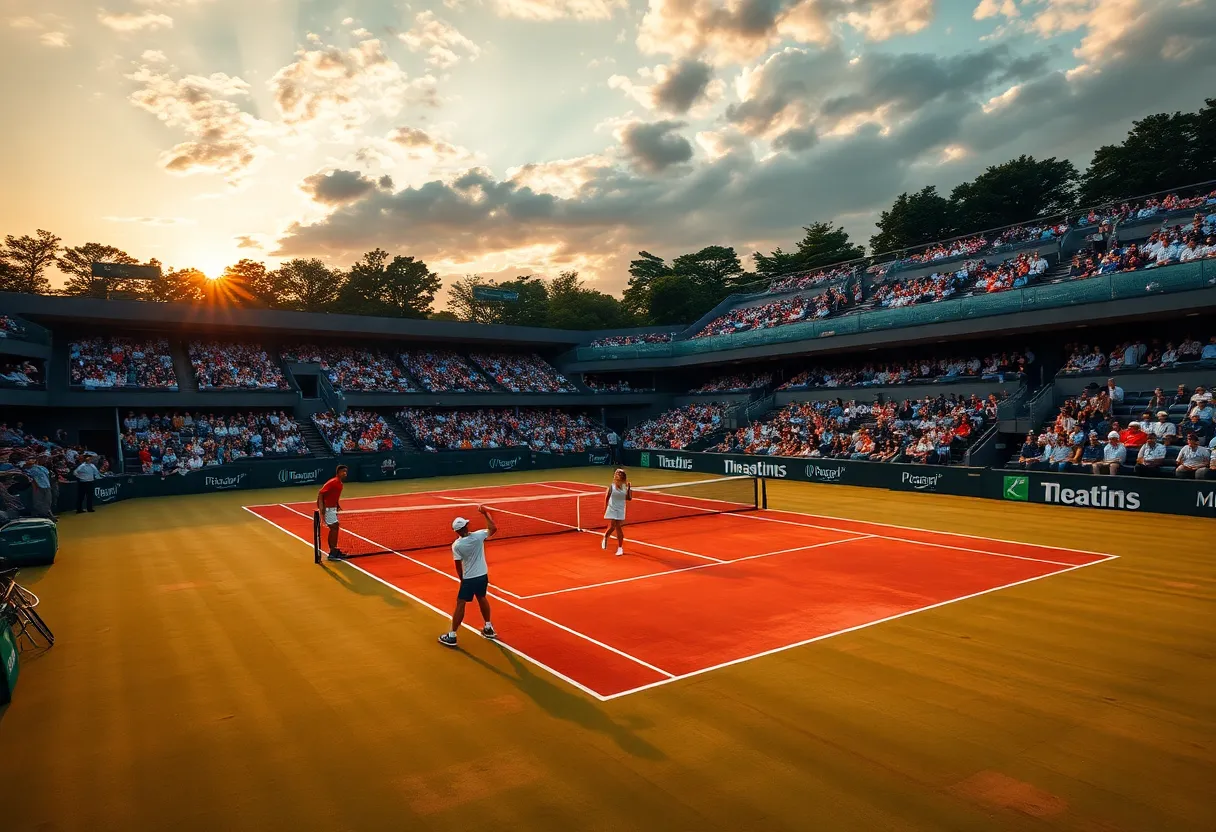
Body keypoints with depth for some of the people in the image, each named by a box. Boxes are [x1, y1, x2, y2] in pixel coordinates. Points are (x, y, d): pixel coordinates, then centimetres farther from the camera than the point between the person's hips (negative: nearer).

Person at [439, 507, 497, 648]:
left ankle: (452, 636, 6)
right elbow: (494, 528, 5)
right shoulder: (478, 535, -11)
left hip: (469, 578, -4)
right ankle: (488, 629, 35)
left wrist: (462, 580, 8)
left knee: (460, 604, 3)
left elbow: (458, 566, -8)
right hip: (483, 575, 4)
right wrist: (485, 513, 10)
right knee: (482, 599, 24)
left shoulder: (456, 545, -16)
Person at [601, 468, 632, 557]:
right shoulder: (612, 486, -6)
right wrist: (605, 508, -1)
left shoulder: (625, 486, -2)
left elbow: (629, 498, -4)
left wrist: (629, 488, -12)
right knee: (612, 527, -8)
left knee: (619, 528, 0)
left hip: (620, 510, 1)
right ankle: (605, 539, 23)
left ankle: (620, 548, 9)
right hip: (612, 509, -1)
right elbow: (607, 497, 0)